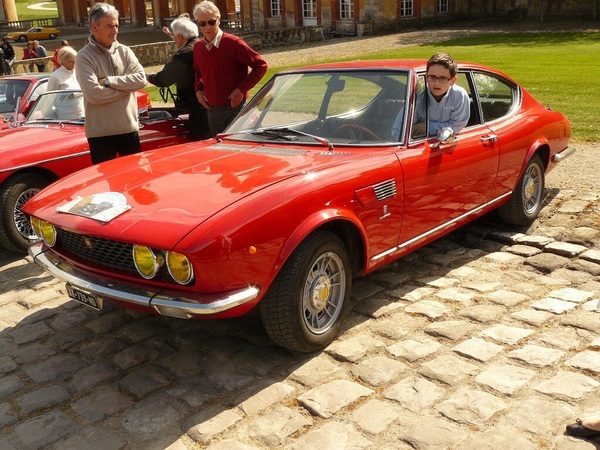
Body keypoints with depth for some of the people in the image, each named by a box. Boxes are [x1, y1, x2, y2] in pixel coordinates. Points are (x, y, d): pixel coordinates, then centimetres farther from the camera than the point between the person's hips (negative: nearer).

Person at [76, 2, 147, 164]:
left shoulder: (124, 51, 5)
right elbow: (94, 94, -19)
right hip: (100, 132, -4)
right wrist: (126, 87, -9)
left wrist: (110, 81, -15)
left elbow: (141, 79, -8)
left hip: (129, 128, 4)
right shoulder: (84, 57, -8)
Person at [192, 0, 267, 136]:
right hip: (212, 110, 6)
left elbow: (261, 65, -10)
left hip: (235, 108, -6)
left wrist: (241, 89, -16)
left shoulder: (233, 43, -12)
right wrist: (198, 89, 6)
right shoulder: (198, 47, 6)